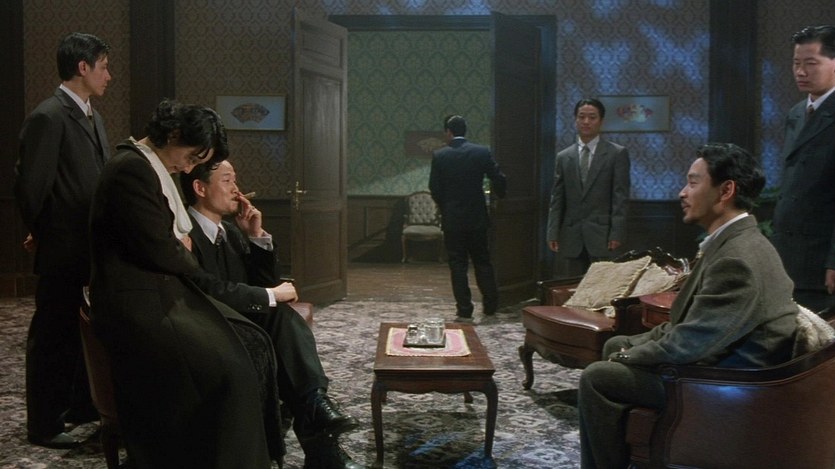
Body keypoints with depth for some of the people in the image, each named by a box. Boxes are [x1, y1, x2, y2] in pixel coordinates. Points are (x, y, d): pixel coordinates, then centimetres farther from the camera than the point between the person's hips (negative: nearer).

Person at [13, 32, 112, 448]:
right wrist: (42, 235, -3)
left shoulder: (93, 117, 13)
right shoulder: (48, 117, -15)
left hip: (94, 248, 8)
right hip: (64, 252, -8)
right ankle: (44, 424, 16)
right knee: (53, 336, 4)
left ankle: (82, 405, 32)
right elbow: (30, 186, -15)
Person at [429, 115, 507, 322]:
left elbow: (434, 188, -5)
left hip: (452, 219, -2)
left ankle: (464, 311, 4)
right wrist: (498, 194, 17)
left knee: (458, 265, 4)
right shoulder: (482, 152, -4)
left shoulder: (439, 156, -7)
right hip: (477, 218, 2)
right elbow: (499, 179, -5)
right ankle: (490, 307, 16)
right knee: (482, 262, 14)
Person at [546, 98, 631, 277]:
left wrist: (617, 233, -11)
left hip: (602, 235, -3)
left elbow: (620, 197, -3)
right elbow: (557, 200, 10)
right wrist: (553, 233, 2)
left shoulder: (617, 154, 2)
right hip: (571, 237, 3)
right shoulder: (563, 157, 11)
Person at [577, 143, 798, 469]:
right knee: (615, 345, 18)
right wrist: (629, 346, 4)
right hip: (715, 357, 10)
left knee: (597, 377, -12)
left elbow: (686, 345, -25)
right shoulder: (735, 242, 5)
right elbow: (686, 322, 12)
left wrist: (627, 356, -8)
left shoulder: (738, 259, -28)